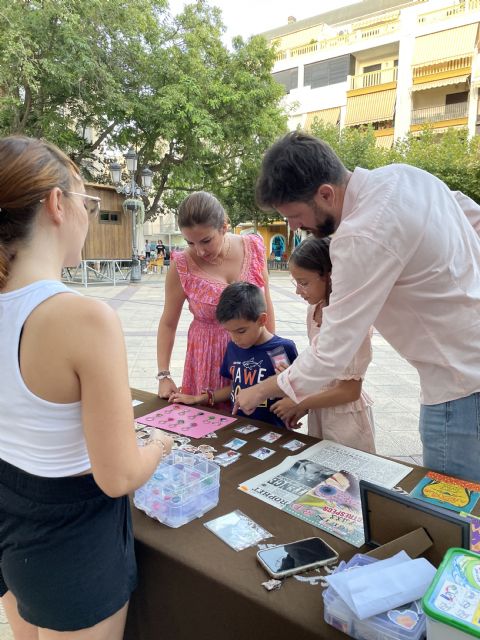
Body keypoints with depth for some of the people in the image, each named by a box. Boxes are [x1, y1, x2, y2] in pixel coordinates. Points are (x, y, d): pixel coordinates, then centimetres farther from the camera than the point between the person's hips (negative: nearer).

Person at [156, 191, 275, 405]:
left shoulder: (253, 248, -7)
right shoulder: (182, 266, -12)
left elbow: (266, 304, 4)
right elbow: (168, 323, -3)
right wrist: (164, 375, -7)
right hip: (208, 357, -1)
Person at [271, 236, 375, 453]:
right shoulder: (314, 309, 0)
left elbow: (350, 391, -19)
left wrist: (300, 403, -12)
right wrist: (304, 405, 1)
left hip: (346, 418, -7)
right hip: (319, 412, 7)